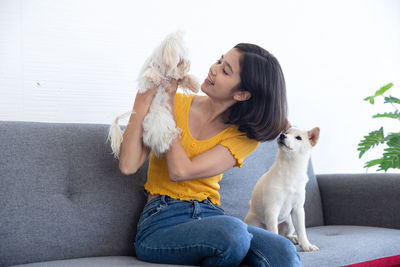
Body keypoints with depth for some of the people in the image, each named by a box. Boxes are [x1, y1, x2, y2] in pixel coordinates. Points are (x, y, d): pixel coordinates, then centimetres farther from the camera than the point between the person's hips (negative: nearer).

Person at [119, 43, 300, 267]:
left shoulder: (245, 135, 2)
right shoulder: (179, 103, 2)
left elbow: (180, 171, -14)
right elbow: (128, 166, -9)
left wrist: (168, 104, -8)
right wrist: (144, 99, -10)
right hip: (162, 222, -1)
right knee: (233, 231, -34)